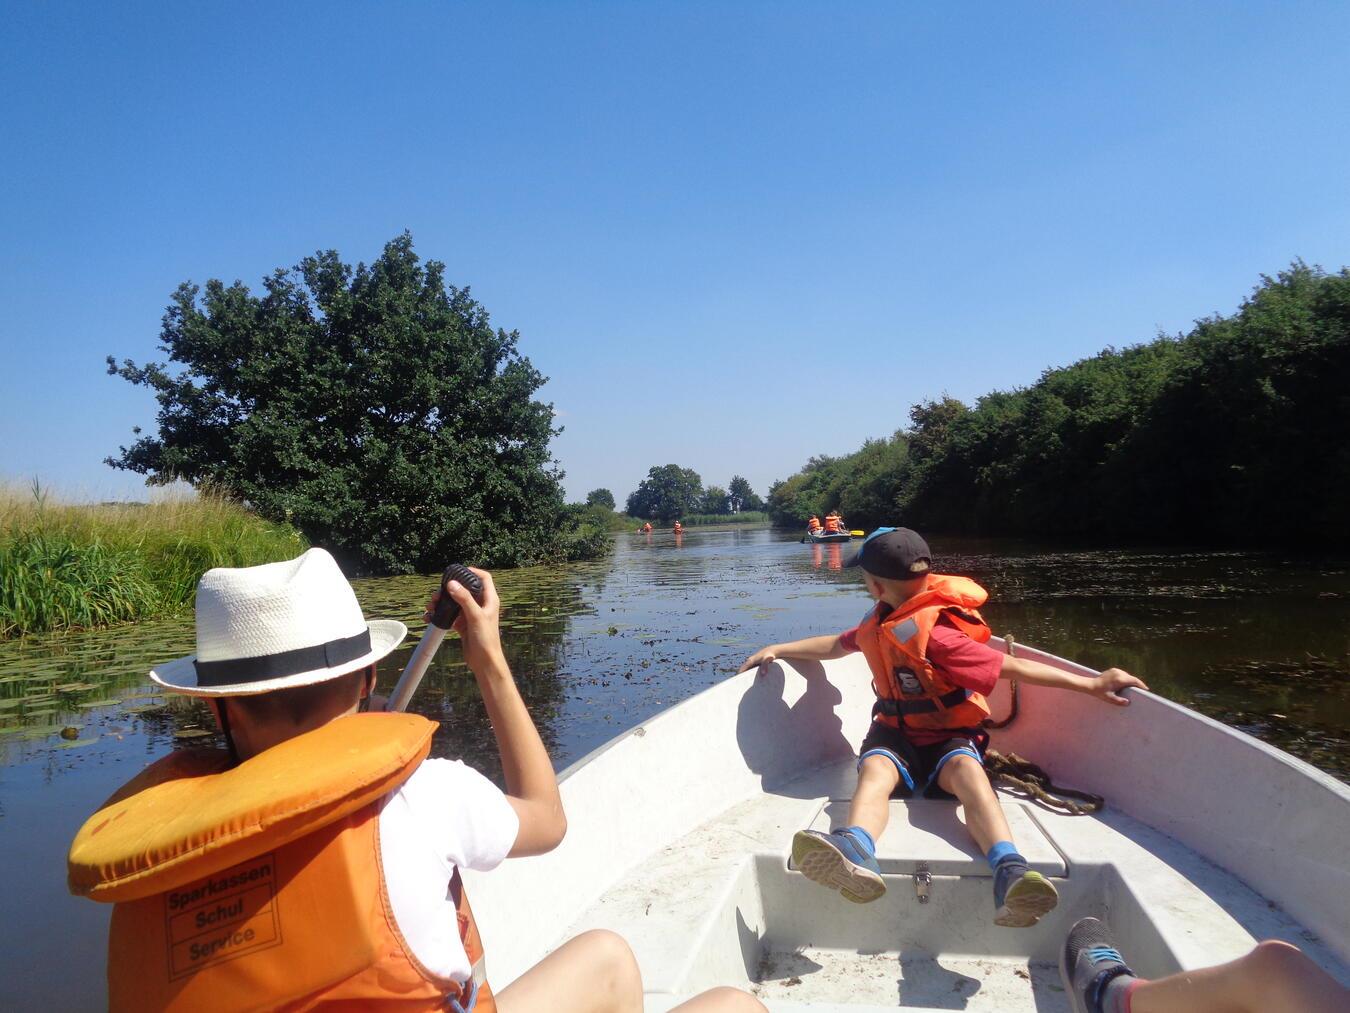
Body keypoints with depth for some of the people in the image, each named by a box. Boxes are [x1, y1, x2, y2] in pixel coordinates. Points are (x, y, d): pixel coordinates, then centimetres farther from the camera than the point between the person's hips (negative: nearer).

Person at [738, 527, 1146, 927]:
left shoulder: (934, 633, -18)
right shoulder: (882, 622, 9)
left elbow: (1010, 666, -20)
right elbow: (837, 645, 25)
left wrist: (1091, 684, -26)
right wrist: (778, 649, 22)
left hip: (948, 740, -4)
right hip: (896, 734, 4)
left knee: (967, 769, -38)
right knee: (874, 767, -30)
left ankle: (1011, 874, -62)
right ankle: (854, 854, -63)